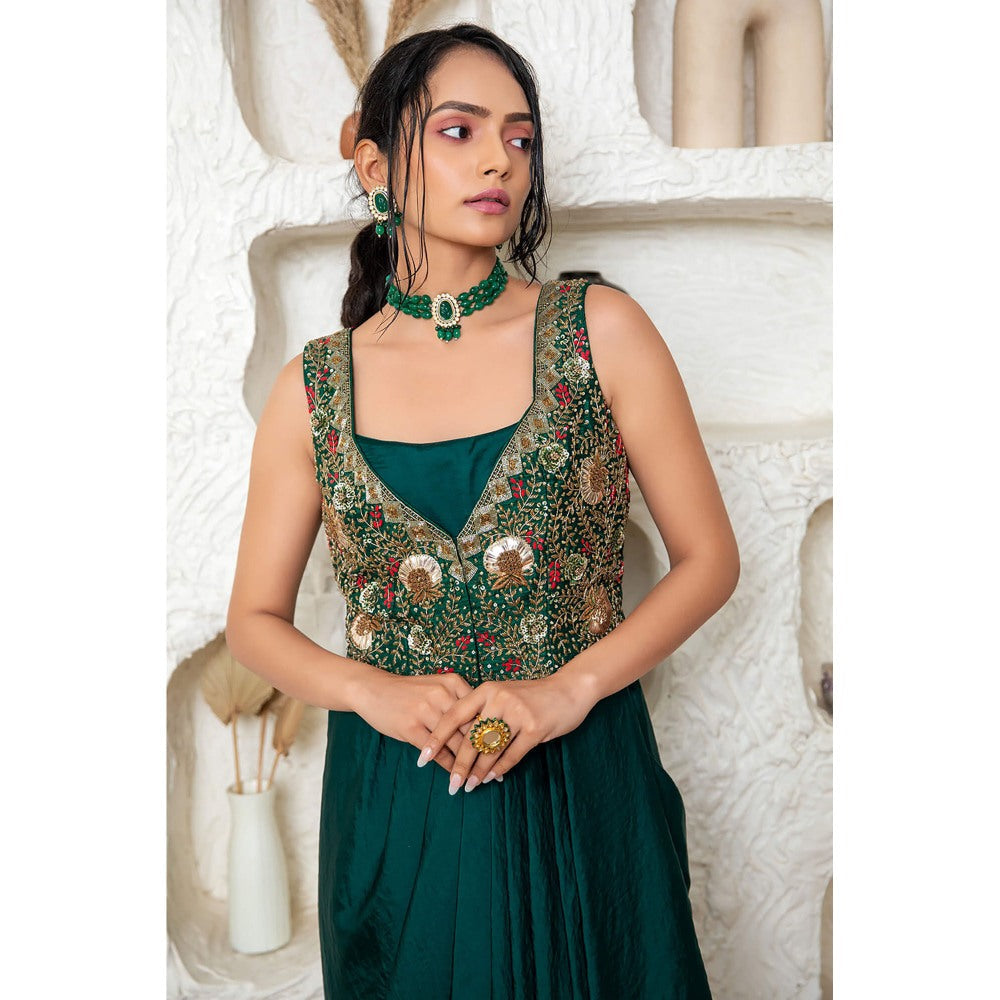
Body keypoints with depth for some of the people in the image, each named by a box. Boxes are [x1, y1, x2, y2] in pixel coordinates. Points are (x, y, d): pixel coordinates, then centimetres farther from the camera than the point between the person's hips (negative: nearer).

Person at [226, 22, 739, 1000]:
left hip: (584, 793, 0)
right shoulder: (314, 387, -2)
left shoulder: (599, 332, -6)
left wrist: (569, 688, -15)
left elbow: (708, 558, -2)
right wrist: (375, 692, -13)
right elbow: (255, 619, 5)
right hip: (395, 803, 1)